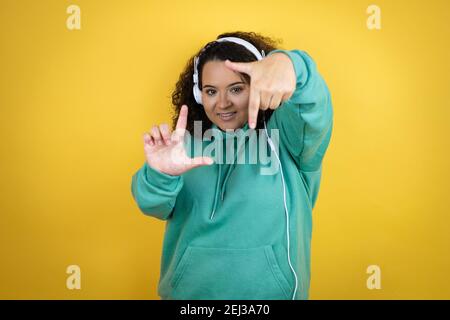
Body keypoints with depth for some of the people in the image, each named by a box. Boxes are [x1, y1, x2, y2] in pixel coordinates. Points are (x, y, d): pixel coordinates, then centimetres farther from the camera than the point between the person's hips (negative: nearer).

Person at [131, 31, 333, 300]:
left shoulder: (285, 136, -9)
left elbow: (313, 111, -28)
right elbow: (155, 205, -13)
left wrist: (286, 63, -48)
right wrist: (161, 176, -35)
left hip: (272, 290, -1)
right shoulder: (189, 145, -1)